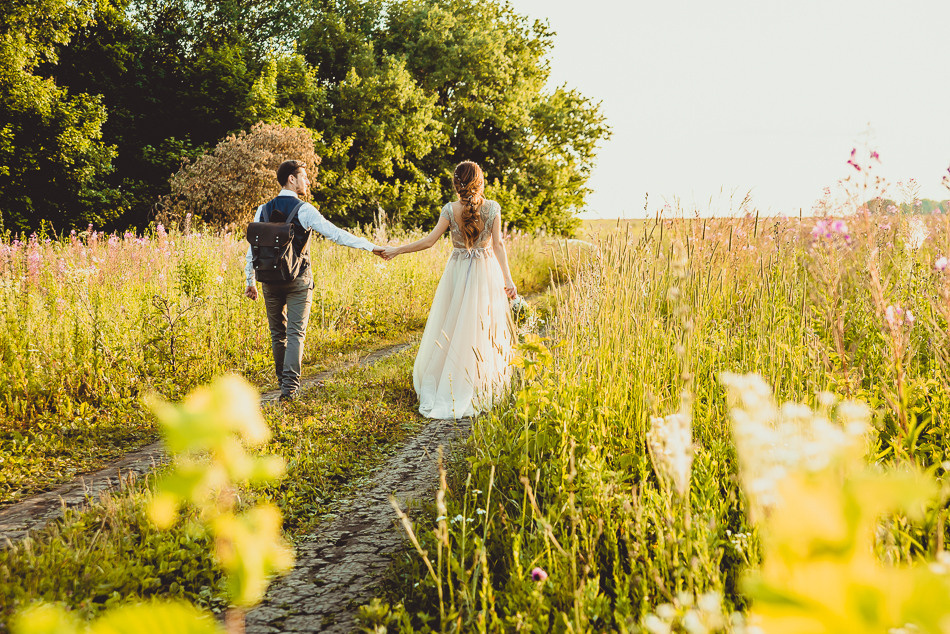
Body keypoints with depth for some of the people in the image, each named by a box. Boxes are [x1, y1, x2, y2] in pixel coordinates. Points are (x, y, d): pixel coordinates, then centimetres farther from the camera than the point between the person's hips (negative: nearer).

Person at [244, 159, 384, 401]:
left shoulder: (263, 210, 3)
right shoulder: (304, 210, -9)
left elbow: (252, 248, 5)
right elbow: (335, 233, -15)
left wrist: (250, 281, 14)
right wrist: (370, 246, -14)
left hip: (270, 280, 4)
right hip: (298, 281, -4)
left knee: (277, 333, 15)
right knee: (295, 333, -1)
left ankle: (283, 379, 24)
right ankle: (290, 384, -11)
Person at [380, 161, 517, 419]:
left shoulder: (450, 209, -5)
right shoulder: (492, 208, -5)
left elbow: (429, 240, -7)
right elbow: (498, 245, -8)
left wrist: (397, 250, 2)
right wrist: (508, 278, -6)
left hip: (458, 272, 0)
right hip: (486, 272, 0)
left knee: (449, 332, 8)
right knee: (480, 333, 5)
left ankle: (435, 395, 9)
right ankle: (475, 395, 9)